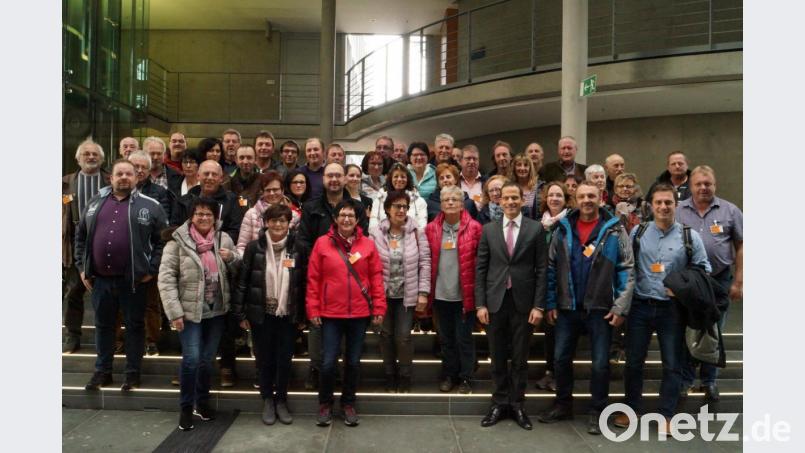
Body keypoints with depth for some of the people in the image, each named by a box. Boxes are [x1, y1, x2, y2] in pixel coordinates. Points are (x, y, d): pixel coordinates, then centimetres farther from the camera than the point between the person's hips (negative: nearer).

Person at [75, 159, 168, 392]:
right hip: (99, 278, 4)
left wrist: (152, 269, -8)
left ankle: (133, 373, 19)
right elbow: (80, 236, 16)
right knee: (103, 325, 14)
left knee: (134, 326, 6)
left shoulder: (150, 206, -3)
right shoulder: (95, 203, 10)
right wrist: (82, 267, 10)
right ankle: (102, 371, 28)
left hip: (133, 279, -3)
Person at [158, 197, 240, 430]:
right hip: (190, 310, -4)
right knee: (191, 359, -7)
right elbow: (166, 278, -10)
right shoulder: (178, 240, -8)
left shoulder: (224, 239, 3)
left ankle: (202, 402, 33)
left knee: (207, 359, 15)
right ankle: (186, 407, 14)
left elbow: (239, 271, 11)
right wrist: (174, 312, -14)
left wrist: (232, 258, -12)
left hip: (217, 310, 4)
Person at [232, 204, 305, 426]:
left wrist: (302, 315, 1)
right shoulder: (254, 247, -5)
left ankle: (281, 400, 27)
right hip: (261, 314, -1)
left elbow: (303, 283, 2)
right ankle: (267, 401, 28)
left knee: (284, 359, 9)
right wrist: (241, 314, -4)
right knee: (264, 358, 10)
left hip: (288, 315, 1)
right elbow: (242, 281, -3)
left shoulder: (296, 248, -2)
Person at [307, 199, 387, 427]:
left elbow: (376, 278, 3)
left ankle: (348, 404, 30)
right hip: (331, 314, -1)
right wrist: (313, 310, -3)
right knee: (328, 362, 0)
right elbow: (313, 279, 0)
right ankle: (325, 404, 23)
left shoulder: (368, 244, 2)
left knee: (353, 361, 12)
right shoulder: (322, 243, -1)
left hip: (360, 313, 1)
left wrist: (379, 308, -1)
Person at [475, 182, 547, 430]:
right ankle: (500, 402, 24)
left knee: (520, 358, 9)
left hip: (523, 302, -1)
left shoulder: (536, 228, 1)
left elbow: (541, 270, -1)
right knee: (498, 357, 10)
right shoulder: (489, 229, 4)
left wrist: (538, 305, -7)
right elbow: (481, 269, 3)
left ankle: (517, 404, 22)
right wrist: (480, 304, -4)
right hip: (495, 301, 1)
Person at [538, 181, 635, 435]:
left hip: (600, 309, -2)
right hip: (567, 308, 3)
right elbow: (551, 268, 6)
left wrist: (621, 307, -10)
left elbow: (627, 269, -5)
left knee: (600, 363, 6)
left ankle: (597, 412, 21)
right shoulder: (563, 229, 4)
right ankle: (563, 405, 28)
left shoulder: (615, 230, -3)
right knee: (561, 359, 11)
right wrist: (550, 303, 3)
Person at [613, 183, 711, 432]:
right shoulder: (638, 232, 3)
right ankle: (632, 408, 28)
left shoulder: (690, 236, 0)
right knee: (633, 361, 11)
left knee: (672, 364, 8)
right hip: (639, 306, 1)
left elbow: (704, 271, 3)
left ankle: (666, 414, 24)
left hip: (672, 309, -1)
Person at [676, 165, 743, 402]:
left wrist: (738, 281, -3)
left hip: (719, 281, 0)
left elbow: (741, 246, 2)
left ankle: (709, 381, 27)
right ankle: (685, 380, 21)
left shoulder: (730, 211, 1)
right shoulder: (678, 211, 1)